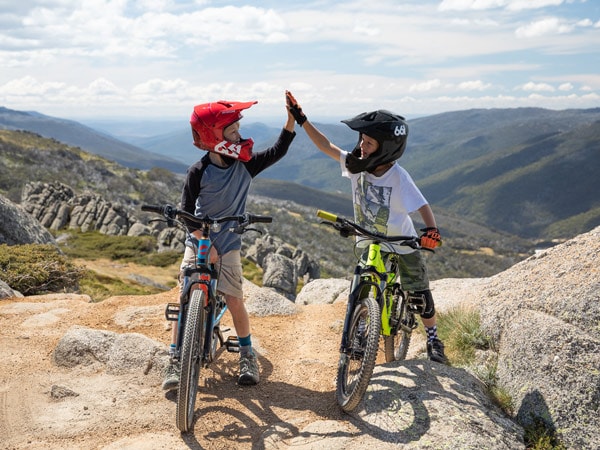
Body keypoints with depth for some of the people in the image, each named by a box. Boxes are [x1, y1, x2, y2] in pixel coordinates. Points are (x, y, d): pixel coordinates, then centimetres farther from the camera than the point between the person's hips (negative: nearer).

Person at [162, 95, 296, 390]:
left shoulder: (245, 165, -4)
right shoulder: (198, 172, -12)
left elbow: (278, 151, -3)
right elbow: (187, 212, -8)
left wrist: (292, 118, -14)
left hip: (228, 246, 1)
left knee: (235, 301, -2)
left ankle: (247, 356, 19)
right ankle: (175, 363, 7)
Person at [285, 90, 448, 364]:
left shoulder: (398, 177, -28)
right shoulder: (357, 164, -16)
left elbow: (422, 206, -28)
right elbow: (326, 146, -9)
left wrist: (432, 230, -47)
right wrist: (301, 119, -14)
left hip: (401, 243, -4)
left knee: (420, 294, 5)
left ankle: (433, 340, 25)